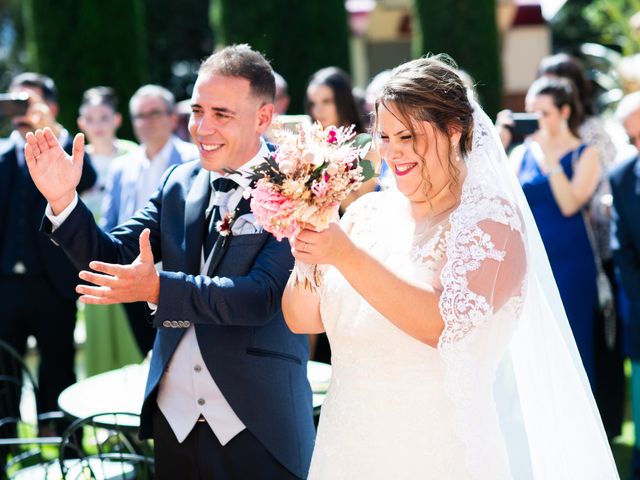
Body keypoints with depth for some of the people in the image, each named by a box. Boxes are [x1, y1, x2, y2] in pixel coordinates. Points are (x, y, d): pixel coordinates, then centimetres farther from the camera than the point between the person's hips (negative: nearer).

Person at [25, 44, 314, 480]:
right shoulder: (180, 182, 6)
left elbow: (264, 297, -22)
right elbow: (115, 259, 4)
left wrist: (157, 288, -28)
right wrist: (62, 200, -11)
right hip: (174, 423, 5)